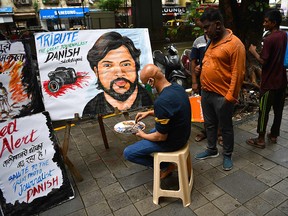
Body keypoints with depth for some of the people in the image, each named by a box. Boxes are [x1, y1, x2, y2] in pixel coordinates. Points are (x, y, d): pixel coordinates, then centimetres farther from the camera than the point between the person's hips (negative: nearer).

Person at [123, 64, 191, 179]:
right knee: (146, 134, 32)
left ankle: (166, 166, 10)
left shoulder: (161, 101, -34)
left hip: (172, 141, -9)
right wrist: (149, 112, 8)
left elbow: (161, 137, -24)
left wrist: (143, 135, -5)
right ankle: (166, 164, 23)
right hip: (182, 133, 9)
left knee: (128, 153, 2)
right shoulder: (177, 87, -5)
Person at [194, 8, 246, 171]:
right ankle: (212, 150, 39)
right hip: (206, 93, 8)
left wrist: (230, 97, -17)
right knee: (209, 124, 20)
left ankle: (227, 155, 30)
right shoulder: (213, 41, 10)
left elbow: (238, 74, -17)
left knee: (226, 128, 10)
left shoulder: (235, 44, -15)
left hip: (222, 96, -7)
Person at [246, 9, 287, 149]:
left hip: (270, 82, -8)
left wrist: (253, 51, -5)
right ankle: (273, 135, 29)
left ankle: (260, 139, 10)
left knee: (264, 111, 1)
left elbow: (263, 61, -18)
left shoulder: (269, 39, -18)